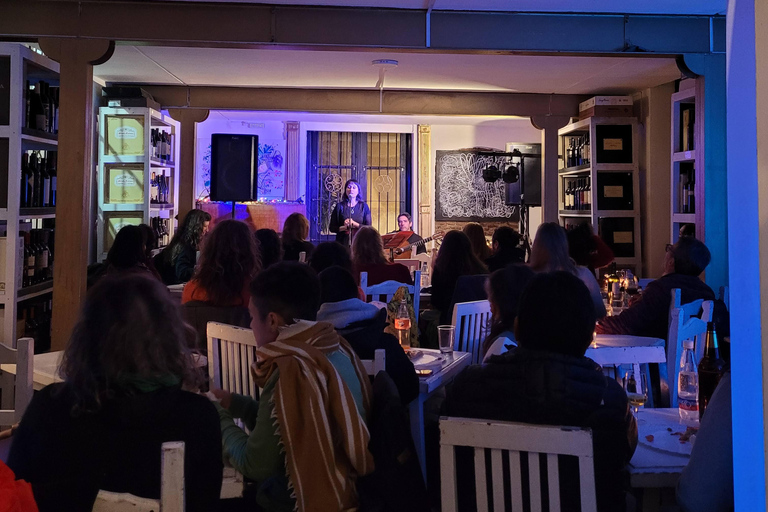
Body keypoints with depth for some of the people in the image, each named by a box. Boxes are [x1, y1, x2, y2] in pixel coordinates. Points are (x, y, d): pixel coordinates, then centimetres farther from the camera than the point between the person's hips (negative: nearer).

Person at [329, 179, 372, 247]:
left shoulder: (364, 206, 6)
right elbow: (332, 228, 6)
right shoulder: (340, 206, 5)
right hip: (343, 243, 0)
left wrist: (354, 224, -12)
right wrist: (344, 227, -12)